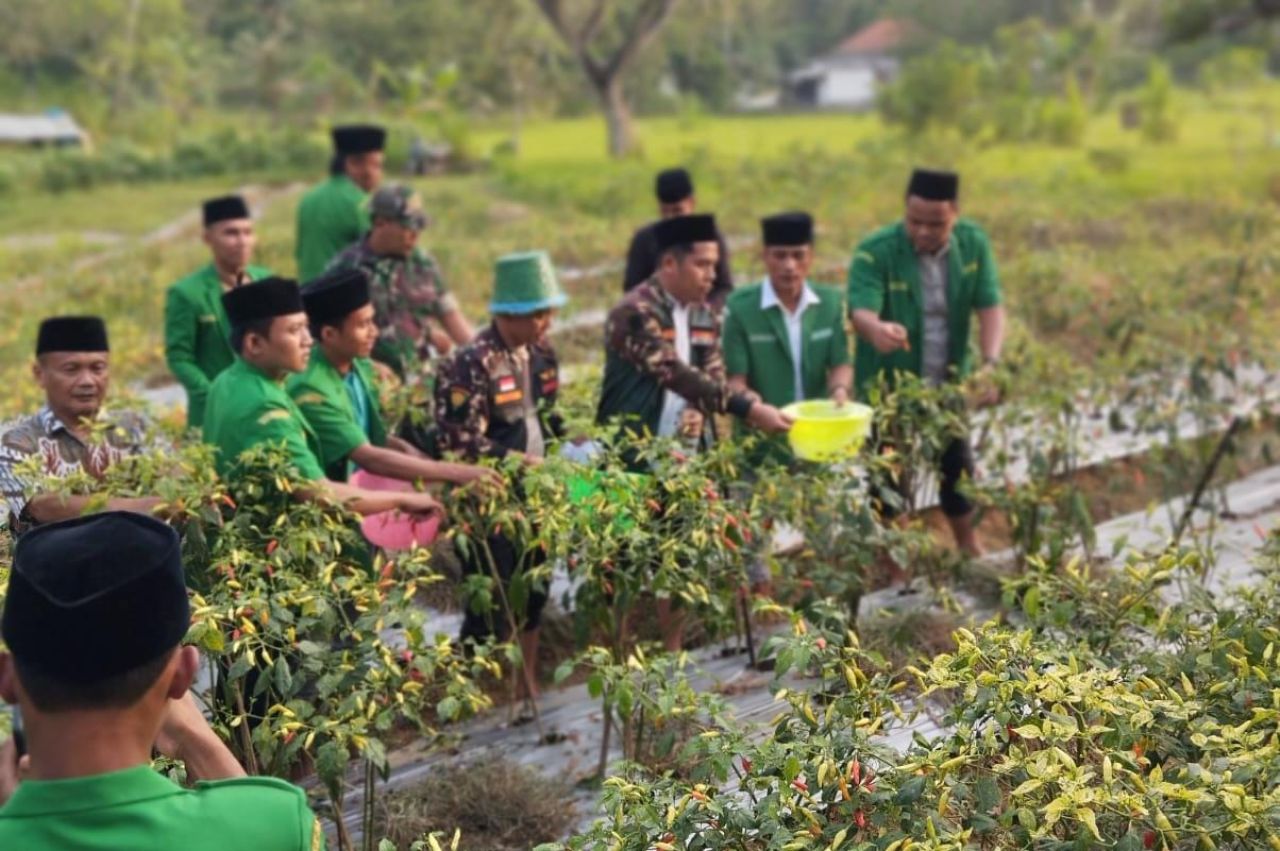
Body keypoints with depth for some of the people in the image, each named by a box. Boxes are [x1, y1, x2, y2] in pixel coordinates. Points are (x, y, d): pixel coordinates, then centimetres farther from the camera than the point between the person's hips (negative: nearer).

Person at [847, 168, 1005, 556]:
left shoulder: (973, 243, -9)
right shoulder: (875, 253, -22)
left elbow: (990, 307, -12)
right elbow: (861, 310, -36)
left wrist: (990, 362, -29)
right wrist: (876, 329, -60)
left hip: (949, 384, 4)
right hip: (889, 386, -4)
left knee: (958, 467, 18)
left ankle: (970, 549, 38)